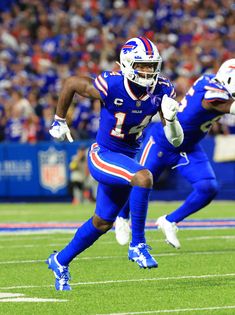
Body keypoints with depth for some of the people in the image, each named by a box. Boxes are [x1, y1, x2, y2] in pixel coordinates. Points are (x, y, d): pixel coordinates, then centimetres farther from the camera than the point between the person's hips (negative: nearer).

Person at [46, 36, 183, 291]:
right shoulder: (111, 86, -25)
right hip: (102, 155, -6)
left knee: (103, 222, 17)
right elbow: (71, 83, -7)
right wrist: (59, 121, 3)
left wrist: (170, 118, -29)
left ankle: (61, 261, 39)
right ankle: (137, 245, -20)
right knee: (143, 177, -33)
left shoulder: (161, 91, -12)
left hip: (126, 157, 6)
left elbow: (176, 140, -8)